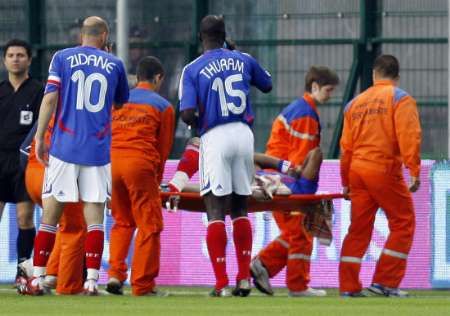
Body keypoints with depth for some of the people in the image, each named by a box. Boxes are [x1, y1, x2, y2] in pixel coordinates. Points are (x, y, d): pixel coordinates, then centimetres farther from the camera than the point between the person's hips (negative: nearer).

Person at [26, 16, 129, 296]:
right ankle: (91, 280, -6)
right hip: (98, 150, 0)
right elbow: (121, 104, 21)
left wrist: (39, 137, -2)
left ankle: (38, 278, 3)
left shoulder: (63, 58, 4)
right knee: (95, 217, 1)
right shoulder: (114, 64, 8)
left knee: (51, 213, 4)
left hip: (65, 147, 0)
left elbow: (50, 98, -5)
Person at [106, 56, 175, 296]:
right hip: (139, 162, -5)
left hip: (111, 160, 5)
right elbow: (163, 148, 10)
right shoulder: (163, 106, 9)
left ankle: (115, 274, 5)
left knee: (122, 222, 19)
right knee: (149, 225, 2)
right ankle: (142, 285, -2)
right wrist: (156, 180, 20)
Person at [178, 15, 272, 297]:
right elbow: (267, 85, 26)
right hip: (243, 134, 4)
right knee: (240, 209, 15)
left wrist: (197, 124, 10)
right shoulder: (244, 60, 7)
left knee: (215, 211, -2)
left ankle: (222, 283, -10)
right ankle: (244, 278, 13)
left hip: (215, 137, -4)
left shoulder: (193, 70, -4)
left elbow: (188, 114, -12)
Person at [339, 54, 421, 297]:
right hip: (385, 170, -6)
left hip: (357, 169, 6)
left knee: (358, 229, 9)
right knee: (403, 223, 4)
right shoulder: (400, 99, -2)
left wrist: (346, 182, 23)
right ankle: (385, 282, -2)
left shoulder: (356, 103, 15)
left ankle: (349, 287, 7)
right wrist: (414, 171, -16)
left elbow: (346, 146, 17)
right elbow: (409, 136, -14)